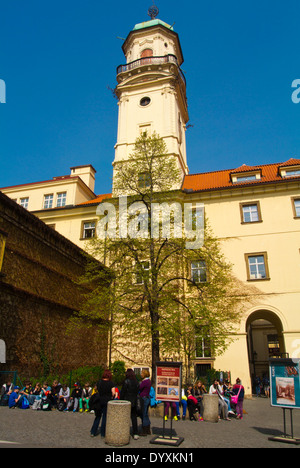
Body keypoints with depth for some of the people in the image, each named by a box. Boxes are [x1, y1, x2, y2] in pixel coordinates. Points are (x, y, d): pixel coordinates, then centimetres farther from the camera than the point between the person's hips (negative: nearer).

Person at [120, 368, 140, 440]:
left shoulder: (126, 382, -14)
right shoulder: (136, 382, 2)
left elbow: (122, 392, -11)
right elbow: (138, 392, 7)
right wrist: (135, 400, 14)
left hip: (127, 401, -5)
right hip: (134, 402, 5)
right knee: (134, 417, 11)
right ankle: (135, 434, 12)